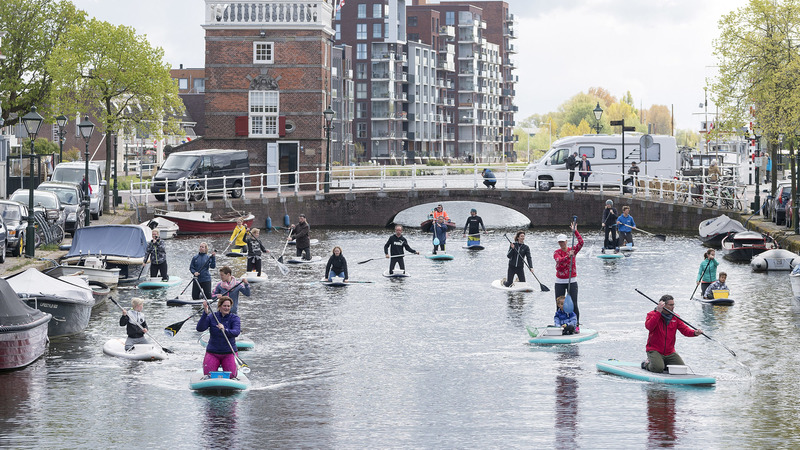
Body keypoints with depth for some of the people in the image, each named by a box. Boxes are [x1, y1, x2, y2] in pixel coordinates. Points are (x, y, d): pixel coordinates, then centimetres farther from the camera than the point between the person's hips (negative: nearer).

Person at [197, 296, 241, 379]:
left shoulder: (235, 318, -3)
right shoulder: (211, 317, -2)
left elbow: (236, 332, -22)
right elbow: (199, 328, -15)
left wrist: (225, 330, -42)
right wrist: (205, 313, -27)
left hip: (229, 353, 0)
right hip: (213, 353, 1)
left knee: (231, 376, -14)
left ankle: (235, 366, 20)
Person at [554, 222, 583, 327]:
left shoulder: (572, 250, 1)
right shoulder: (556, 253, 0)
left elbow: (581, 242, -14)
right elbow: (559, 260, -22)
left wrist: (575, 231, -20)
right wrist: (568, 256, -38)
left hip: (572, 281, -1)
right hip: (560, 282, 1)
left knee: (574, 304, -7)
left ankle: (577, 326, -4)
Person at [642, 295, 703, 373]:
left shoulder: (675, 317, 9)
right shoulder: (652, 314, -6)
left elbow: (685, 330, 0)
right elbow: (649, 327, -26)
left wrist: (695, 333, -22)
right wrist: (658, 312, -31)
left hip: (670, 352, 5)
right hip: (654, 350, -5)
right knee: (658, 368, -27)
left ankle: (665, 364, 20)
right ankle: (647, 364, 8)